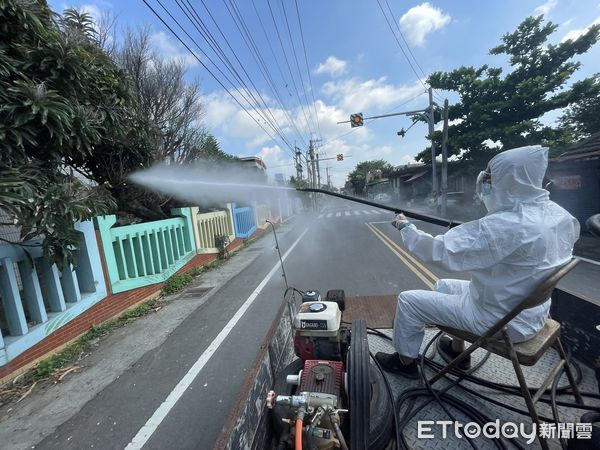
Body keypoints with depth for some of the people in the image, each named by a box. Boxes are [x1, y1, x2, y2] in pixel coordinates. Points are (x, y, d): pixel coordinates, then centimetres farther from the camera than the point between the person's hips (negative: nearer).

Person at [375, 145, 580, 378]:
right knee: (444, 285, 26)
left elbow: (441, 251, -32)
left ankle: (405, 361, 23)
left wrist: (406, 227, -18)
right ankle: (457, 350, 40)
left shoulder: (505, 226, -34)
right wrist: (488, 189, 4)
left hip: (500, 320, -8)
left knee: (408, 300, -1)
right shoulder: (556, 213, -6)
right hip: (530, 312, 9)